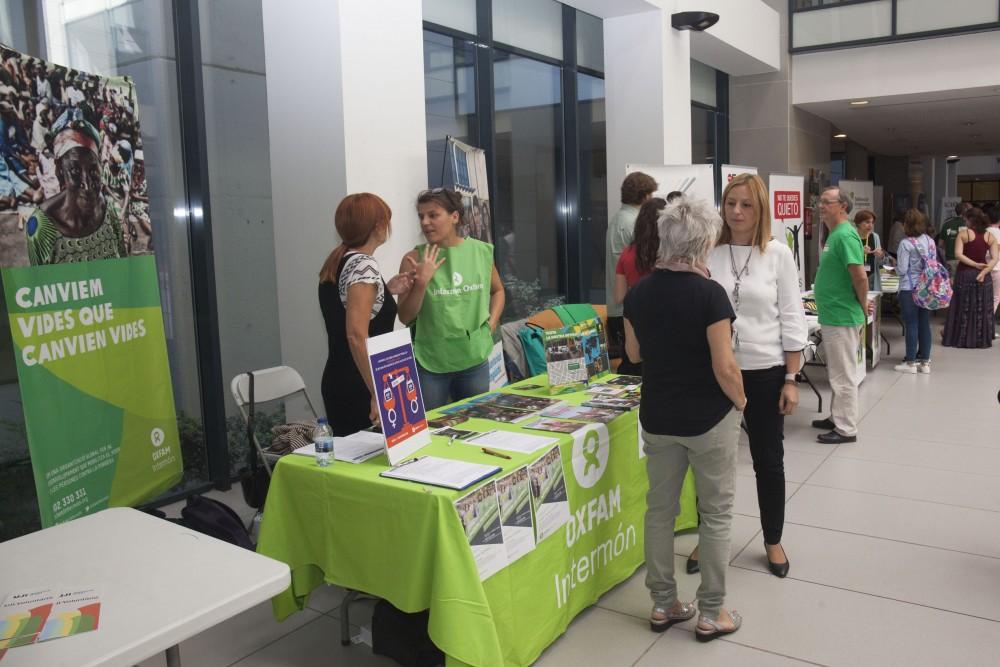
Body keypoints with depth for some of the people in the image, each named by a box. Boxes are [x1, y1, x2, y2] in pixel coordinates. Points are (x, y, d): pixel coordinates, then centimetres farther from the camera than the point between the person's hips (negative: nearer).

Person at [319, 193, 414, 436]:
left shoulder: (336, 262, 10)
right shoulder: (363, 265, -16)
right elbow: (356, 335, -25)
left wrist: (385, 290, 15)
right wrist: (377, 393, -25)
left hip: (337, 384, 9)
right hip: (360, 389, -9)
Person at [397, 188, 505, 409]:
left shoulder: (482, 251, -1)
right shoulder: (415, 258, -8)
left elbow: (497, 290, 18)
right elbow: (405, 317, -7)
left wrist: (492, 322, 3)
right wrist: (422, 281, -19)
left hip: (475, 359, 3)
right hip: (430, 363, -2)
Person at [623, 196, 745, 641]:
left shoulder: (639, 292, -2)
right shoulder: (709, 293, -18)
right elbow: (724, 367, -18)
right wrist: (740, 401, -1)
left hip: (657, 417, 5)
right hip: (708, 418, -5)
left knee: (660, 509, 15)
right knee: (715, 512, 10)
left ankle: (662, 604, 26)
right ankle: (711, 613, 19)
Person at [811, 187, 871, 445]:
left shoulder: (845, 235, -18)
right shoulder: (834, 234, 13)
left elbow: (861, 277, -22)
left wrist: (863, 307, -10)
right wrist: (861, 304, 18)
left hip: (841, 318, -10)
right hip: (832, 316, 10)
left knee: (843, 376, -1)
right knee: (837, 373, 19)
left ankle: (846, 429, 9)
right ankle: (837, 418, 32)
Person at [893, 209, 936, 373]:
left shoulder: (906, 243, -14)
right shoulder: (930, 241, 5)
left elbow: (902, 270, -14)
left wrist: (895, 266, 6)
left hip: (909, 289, -6)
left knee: (911, 326, 0)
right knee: (924, 325, 10)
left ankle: (911, 363, 6)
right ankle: (925, 362, 16)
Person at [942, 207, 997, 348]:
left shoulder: (963, 234, -6)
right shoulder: (990, 237, 2)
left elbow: (958, 255, -16)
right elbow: (994, 258, -7)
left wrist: (975, 265, -13)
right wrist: (984, 271, -15)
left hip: (964, 274, -2)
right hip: (983, 275, 3)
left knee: (962, 308, 7)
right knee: (982, 309, 10)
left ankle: (960, 339, 11)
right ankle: (981, 340, 16)